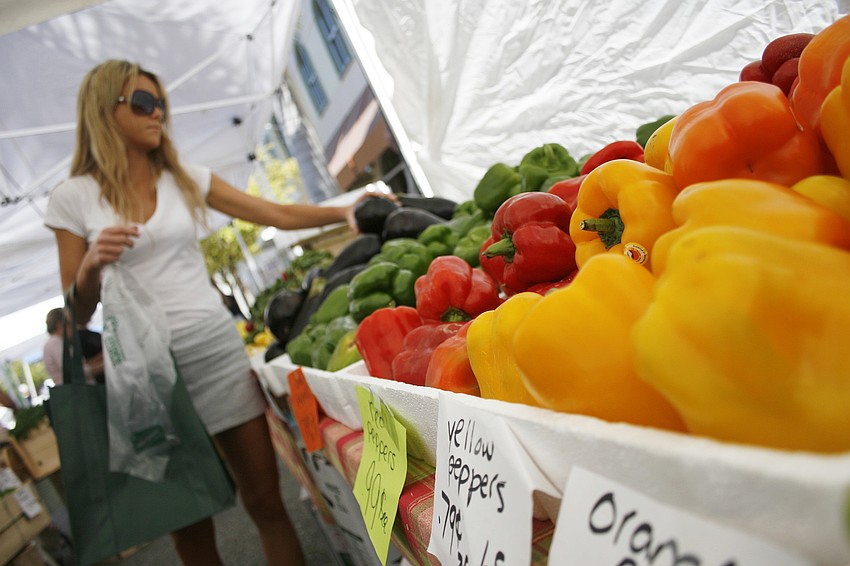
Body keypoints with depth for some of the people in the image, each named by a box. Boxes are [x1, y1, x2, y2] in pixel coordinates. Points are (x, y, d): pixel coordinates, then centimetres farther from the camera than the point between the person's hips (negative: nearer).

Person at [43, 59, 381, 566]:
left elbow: (278, 215, 10)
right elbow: (76, 313, 3)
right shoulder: (73, 199, 2)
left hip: (218, 347, 2)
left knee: (266, 499, 4)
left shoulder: (186, 180, 10)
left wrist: (346, 211, -1)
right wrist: (92, 264, -16)